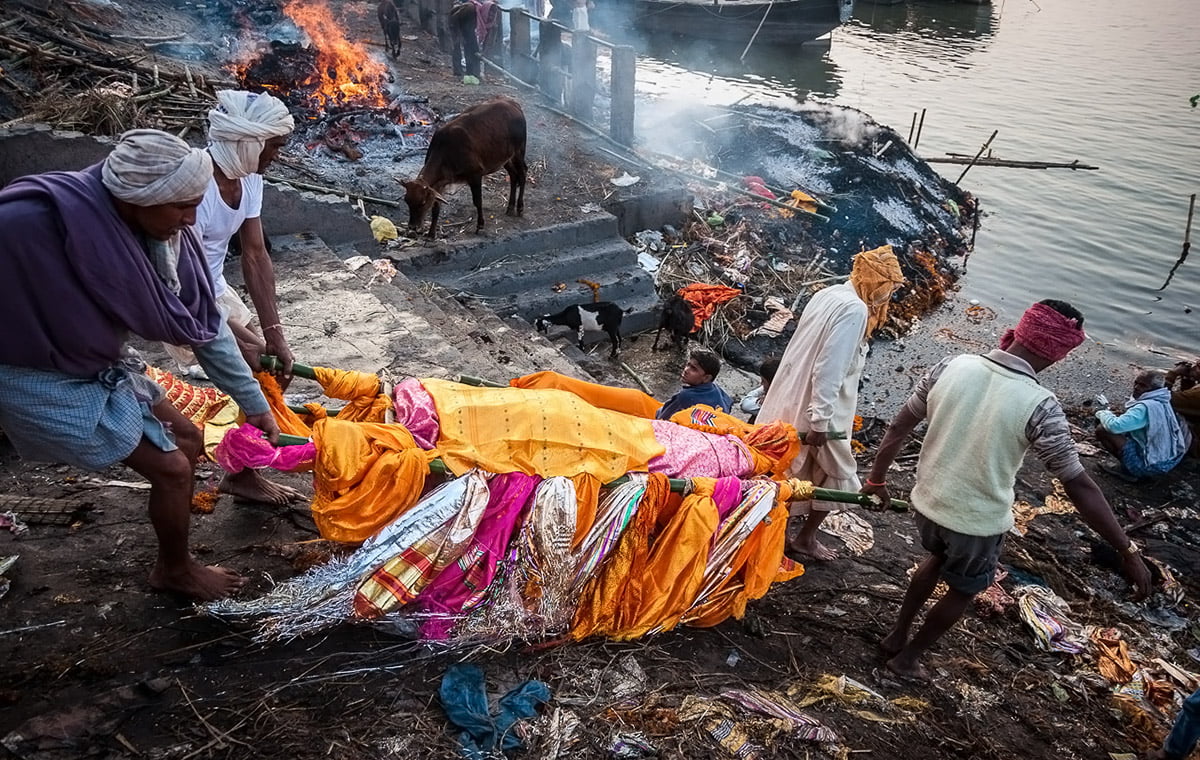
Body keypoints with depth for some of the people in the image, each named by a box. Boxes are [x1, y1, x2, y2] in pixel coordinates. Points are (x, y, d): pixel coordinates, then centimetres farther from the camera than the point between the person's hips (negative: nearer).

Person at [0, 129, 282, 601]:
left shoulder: (164, 231, -11)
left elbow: (202, 324, -2)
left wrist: (255, 404, 3)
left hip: (99, 366, 7)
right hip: (45, 382, -7)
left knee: (187, 441, 14)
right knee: (172, 467, -3)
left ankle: (173, 558, 35)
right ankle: (176, 570, 25)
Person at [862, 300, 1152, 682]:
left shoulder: (952, 366, -12)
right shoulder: (1040, 406, -24)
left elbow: (899, 427, -4)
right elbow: (1080, 487, -21)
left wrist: (876, 479, 10)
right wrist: (1128, 551, -11)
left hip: (927, 501, 4)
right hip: (978, 521, -4)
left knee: (938, 558, 35)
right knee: (962, 591, 25)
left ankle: (896, 634, 45)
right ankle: (907, 656, 40)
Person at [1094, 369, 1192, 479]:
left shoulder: (1146, 407, -23)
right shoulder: (1161, 402, 7)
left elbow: (1115, 426, -30)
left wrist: (1103, 414, -11)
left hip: (1151, 467, -10)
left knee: (1102, 429, -13)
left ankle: (1127, 467, 0)